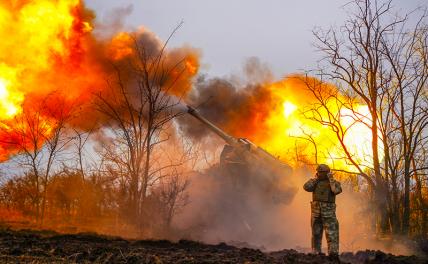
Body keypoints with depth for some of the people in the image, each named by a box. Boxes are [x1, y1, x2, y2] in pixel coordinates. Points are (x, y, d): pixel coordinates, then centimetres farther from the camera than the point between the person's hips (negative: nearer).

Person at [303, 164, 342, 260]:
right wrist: (315, 178, -4)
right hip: (316, 211, 2)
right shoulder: (315, 183, 8)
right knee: (316, 233, 4)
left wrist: (331, 179, -10)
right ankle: (316, 253, 8)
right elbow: (306, 187, -11)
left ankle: (333, 253, -9)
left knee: (331, 233, -7)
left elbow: (337, 191, -20)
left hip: (328, 212, -2)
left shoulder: (334, 183, 3)